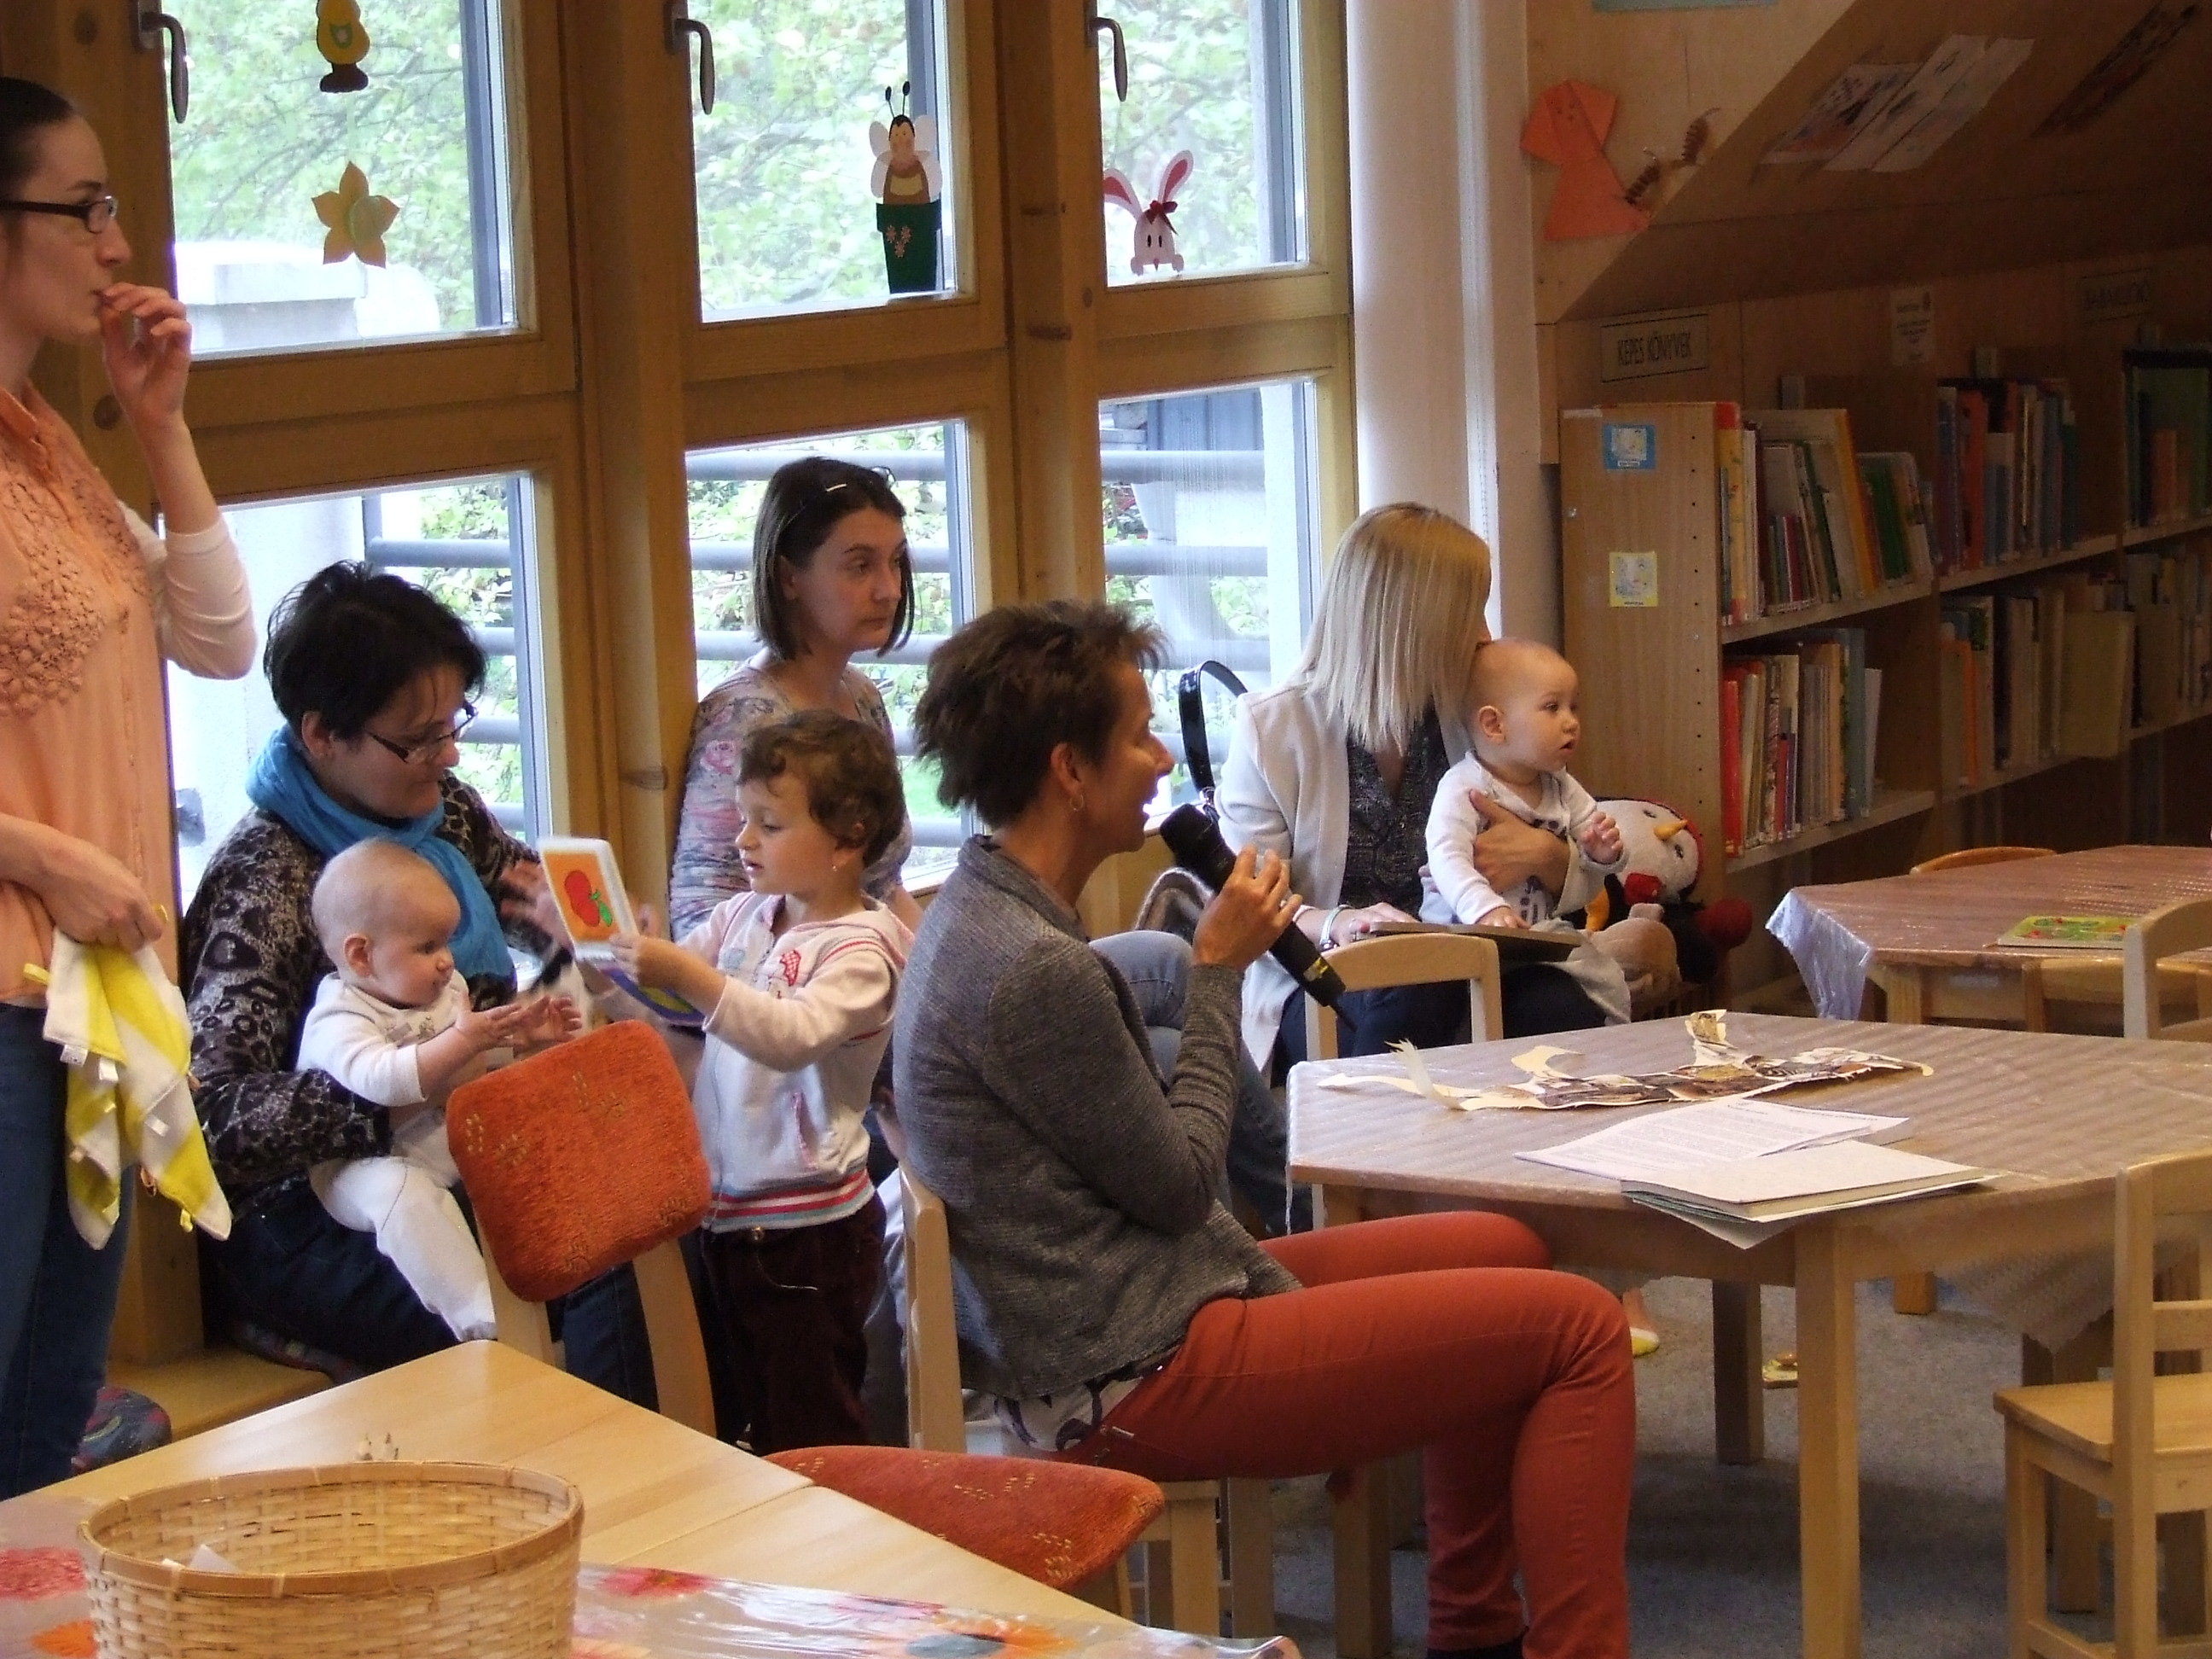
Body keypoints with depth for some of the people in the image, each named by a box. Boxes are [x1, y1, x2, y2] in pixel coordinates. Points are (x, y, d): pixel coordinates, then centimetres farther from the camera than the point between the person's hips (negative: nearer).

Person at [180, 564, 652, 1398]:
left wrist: (571, 916, -1)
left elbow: (529, 894, 24)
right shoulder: (267, 877, -16)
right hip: (307, 1221, -7)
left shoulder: (444, 811, 6)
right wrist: (393, 1102, -34)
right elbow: (216, 1107, -24)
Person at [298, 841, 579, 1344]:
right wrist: (463, 1040, -39)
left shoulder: (448, 992, 9)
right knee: (399, 1190, -38)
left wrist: (521, 1035, 5)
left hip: (454, 1143, 8)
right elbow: (381, 1080, -36)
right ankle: (483, 1324, -44)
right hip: (366, 1164, -8)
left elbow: (477, 1062, 25)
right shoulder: (338, 1023, -17)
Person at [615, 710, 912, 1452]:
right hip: (726, 1212, 8)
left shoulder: (863, 947, -14)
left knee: (809, 1439, 2)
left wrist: (689, 975, -39)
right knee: (733, 1423, 18)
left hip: (809, 1229, -8)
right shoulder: (744, 917, 8)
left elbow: (793, 1034, -31)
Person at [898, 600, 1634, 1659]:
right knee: (1581, 1329, -8)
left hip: (1096, 1323, 11)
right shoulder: (1032, 970, -24)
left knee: (1502, 1251, 25)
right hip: (1137, 1381, -11)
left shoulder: (987, 914, 8)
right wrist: (1219, 972, -6)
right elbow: (1178, 1181, -14)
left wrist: (1273, 1286, 7)